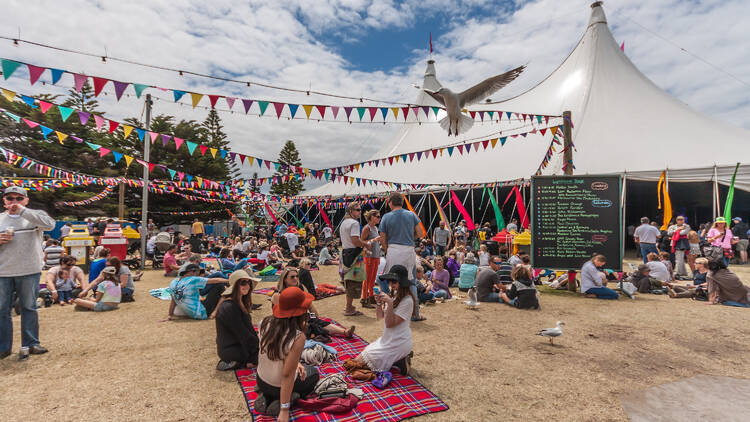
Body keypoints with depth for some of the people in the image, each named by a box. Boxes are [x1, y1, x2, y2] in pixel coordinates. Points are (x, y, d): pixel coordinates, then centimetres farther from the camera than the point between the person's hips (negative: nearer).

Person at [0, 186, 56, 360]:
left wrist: (22, 211, -18)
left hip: (29, 272, -2)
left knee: (29, 308, 7)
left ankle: (30, 344, 18)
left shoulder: (34, 216, 2)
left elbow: (50, 224, -19)